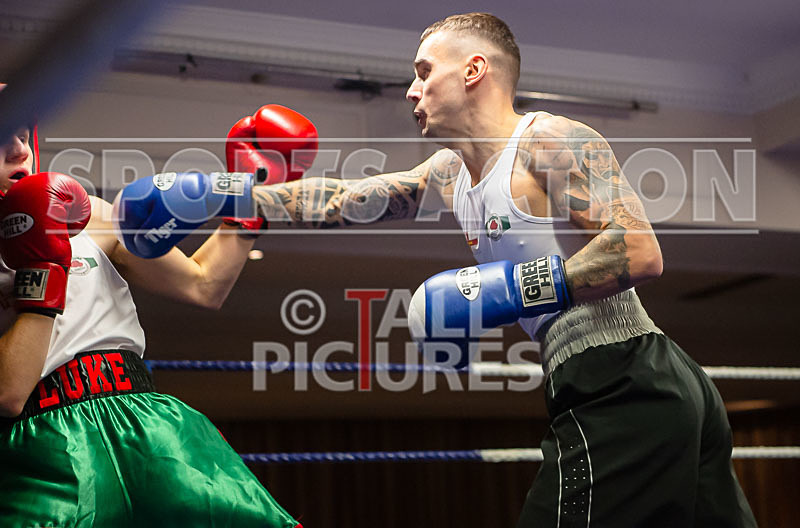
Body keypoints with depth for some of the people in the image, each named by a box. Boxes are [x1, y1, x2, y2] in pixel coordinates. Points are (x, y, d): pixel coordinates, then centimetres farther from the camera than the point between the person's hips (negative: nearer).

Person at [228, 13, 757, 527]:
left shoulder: (552, 139, -12)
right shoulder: (452, 171, 15)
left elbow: (640, 253, -21)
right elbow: (340, 200, 16)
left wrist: (504, 291, -21)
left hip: (621, 392, -9)